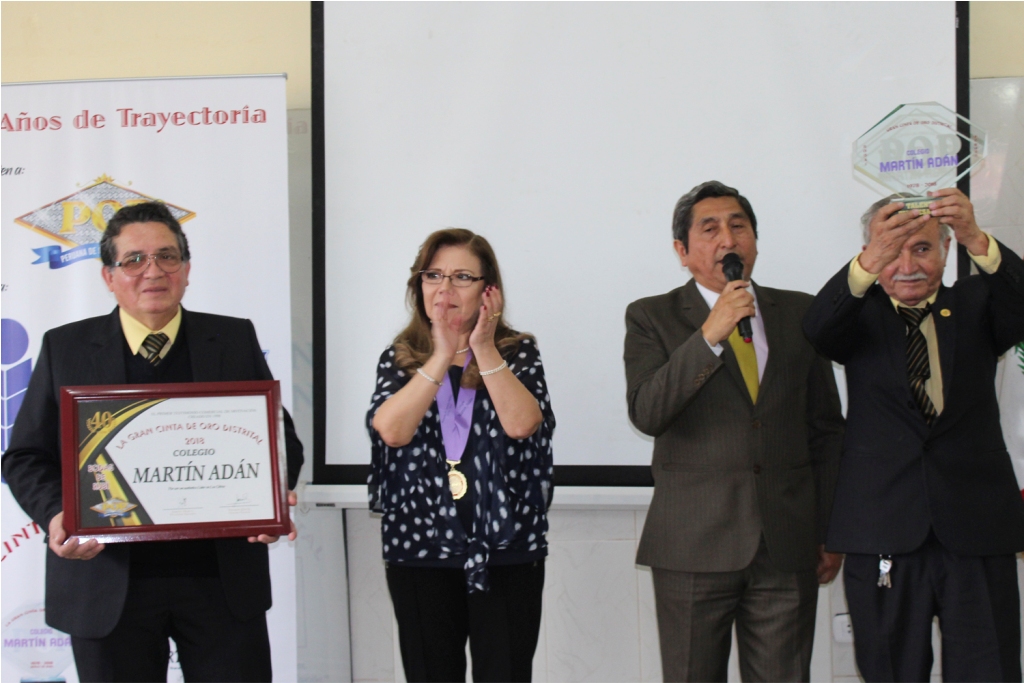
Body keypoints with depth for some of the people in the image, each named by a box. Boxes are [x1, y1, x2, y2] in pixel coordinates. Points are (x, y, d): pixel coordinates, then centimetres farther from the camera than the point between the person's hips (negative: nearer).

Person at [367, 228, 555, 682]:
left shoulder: (518, 352, 4)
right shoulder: (399, 359, 8)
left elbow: (522, 423, -14)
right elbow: (391, 430, -12)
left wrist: (484, 349, -13)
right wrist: (443, 356, -12)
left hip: (505, 548, -1)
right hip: (420, 549, 1)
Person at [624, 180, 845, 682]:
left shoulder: (800, 314, 12)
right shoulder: (652, 318, 3)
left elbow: (827, 429, 14)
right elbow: (645, 414, -13)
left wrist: (831, 532, 11)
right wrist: (709, 335, -19)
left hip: (788, 544, 2)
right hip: (695, 544, -2)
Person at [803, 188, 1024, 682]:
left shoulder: (975, 305, 10)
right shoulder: (859, 316, 7)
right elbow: (818, 330, -16)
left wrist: (977, 241, -32)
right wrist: (870, 262, -36)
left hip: (976, 529, 1)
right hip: (884, 531, 0)